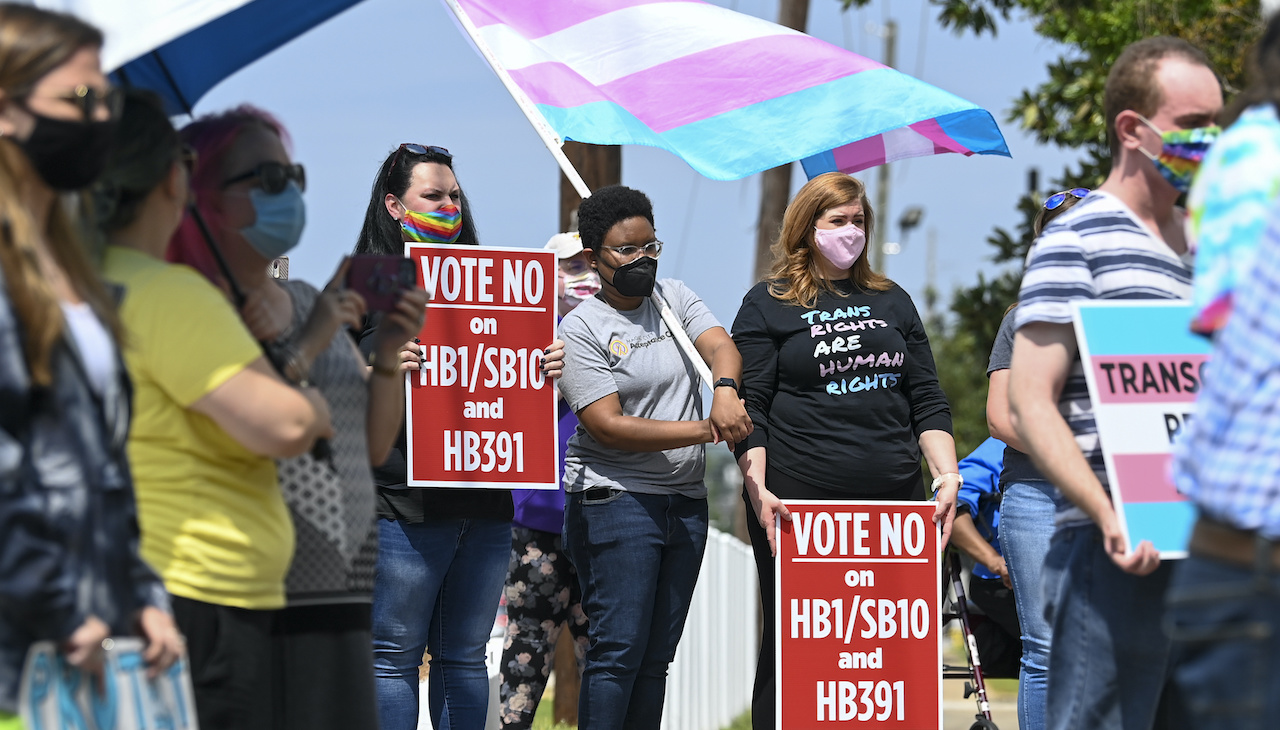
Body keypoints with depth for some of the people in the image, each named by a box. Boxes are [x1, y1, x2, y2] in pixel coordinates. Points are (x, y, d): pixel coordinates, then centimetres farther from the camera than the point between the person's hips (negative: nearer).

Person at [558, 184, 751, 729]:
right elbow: (609, 427, -14)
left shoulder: (674, 297, 11)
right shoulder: (581, 329, -6)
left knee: (657, 656, 6)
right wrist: (706, 431, -20)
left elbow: (719, 345, -5)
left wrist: (725, 391, -30)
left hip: (686, 501, 6)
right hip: (616, 500, -6)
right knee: (618, 652, -11)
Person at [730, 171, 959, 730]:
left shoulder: (892, 302, 19)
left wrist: (947, 475, 3)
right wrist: (758, 489, -13)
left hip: (894, 498, 3)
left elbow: (927, 401, 18)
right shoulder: (766, 305, 7)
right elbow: (749, 410, 0)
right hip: (799, 499, -3)